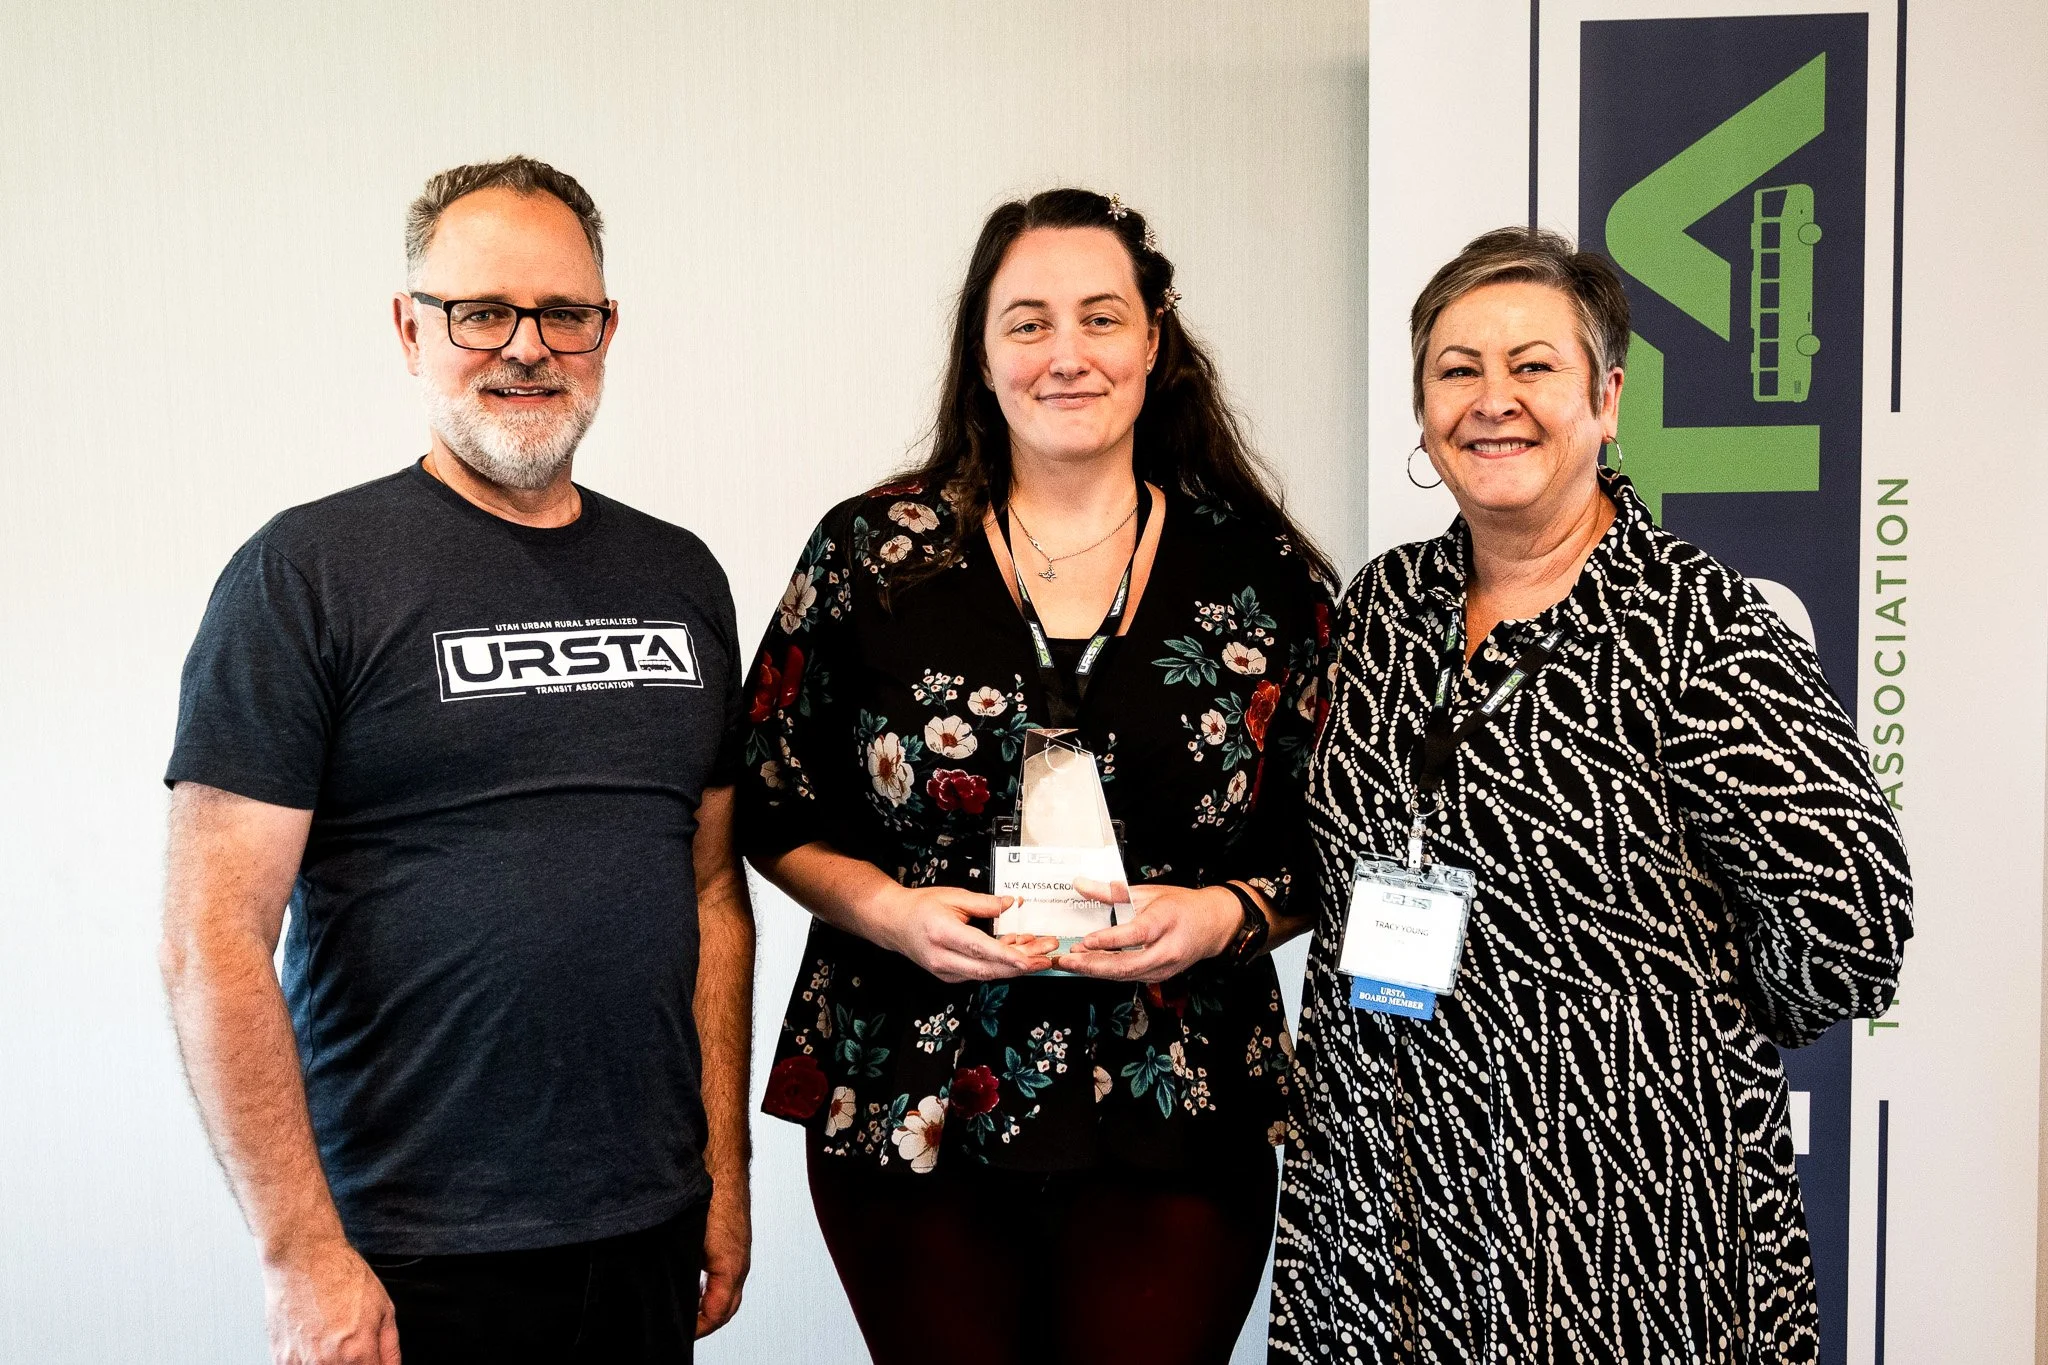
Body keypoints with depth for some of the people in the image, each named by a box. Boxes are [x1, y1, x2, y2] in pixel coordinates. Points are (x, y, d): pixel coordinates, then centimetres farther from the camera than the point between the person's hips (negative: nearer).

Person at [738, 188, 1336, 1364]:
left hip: (1174, 1132, 0)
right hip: (909, 1120, 0)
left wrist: (1229, 913, -13)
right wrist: (889, 910, -12)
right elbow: (775, 815, 5)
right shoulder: (871, 555, 0)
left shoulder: (1263, 572, 1)